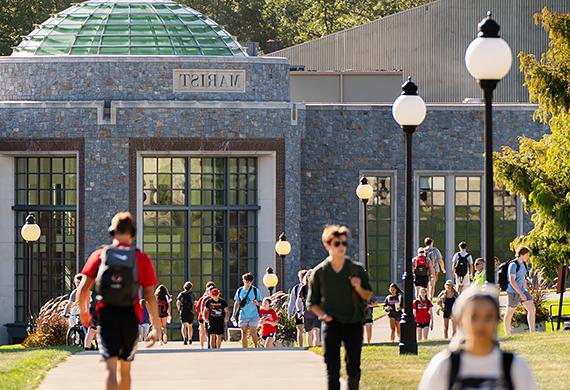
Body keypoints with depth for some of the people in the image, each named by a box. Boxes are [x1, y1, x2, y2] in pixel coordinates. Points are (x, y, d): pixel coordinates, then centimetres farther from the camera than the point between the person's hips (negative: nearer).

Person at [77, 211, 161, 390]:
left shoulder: (99, 255, 1)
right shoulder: (142, 259, 0)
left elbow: (83, 289, -1)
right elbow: (150, 296, -2)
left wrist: (83, 312, 17)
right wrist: (156, 327, 3)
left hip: (105, 314, -1)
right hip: (130, 316, 1)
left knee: (111, 368, -7)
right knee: (125, 368, 18)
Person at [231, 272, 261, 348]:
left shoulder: (255, 290, -1)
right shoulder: (240, 291, 5)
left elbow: (260, 303, 1)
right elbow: (237, 303, 14)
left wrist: (257, 303, -23)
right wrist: (234, 315, 9)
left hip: (254, 316, -2)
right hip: (243, 316, 2)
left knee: (253, 333, -6)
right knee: (244, 334, 2)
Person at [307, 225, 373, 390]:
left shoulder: (357, 269, 1)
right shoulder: (319, 272, -2)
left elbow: (368, 296, 9)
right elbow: (312, 302, 6)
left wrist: (359, 288, -12)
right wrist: (323, 315, -11)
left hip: (353, 323, 1)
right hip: (331, 324, -1)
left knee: (353, 368, 8)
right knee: (332, 369, -9)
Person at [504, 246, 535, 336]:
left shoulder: (524, 264, 12)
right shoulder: (513, 265, -15)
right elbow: (512, 281, -21)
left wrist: (525, 290, 22)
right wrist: (520, 294, -23)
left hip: (522, 291, 8)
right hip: (513, 292, -8)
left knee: (532, 309, -5)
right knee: (509, 313, 4)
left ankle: (532, 331, -4)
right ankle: (507, 334, 12)